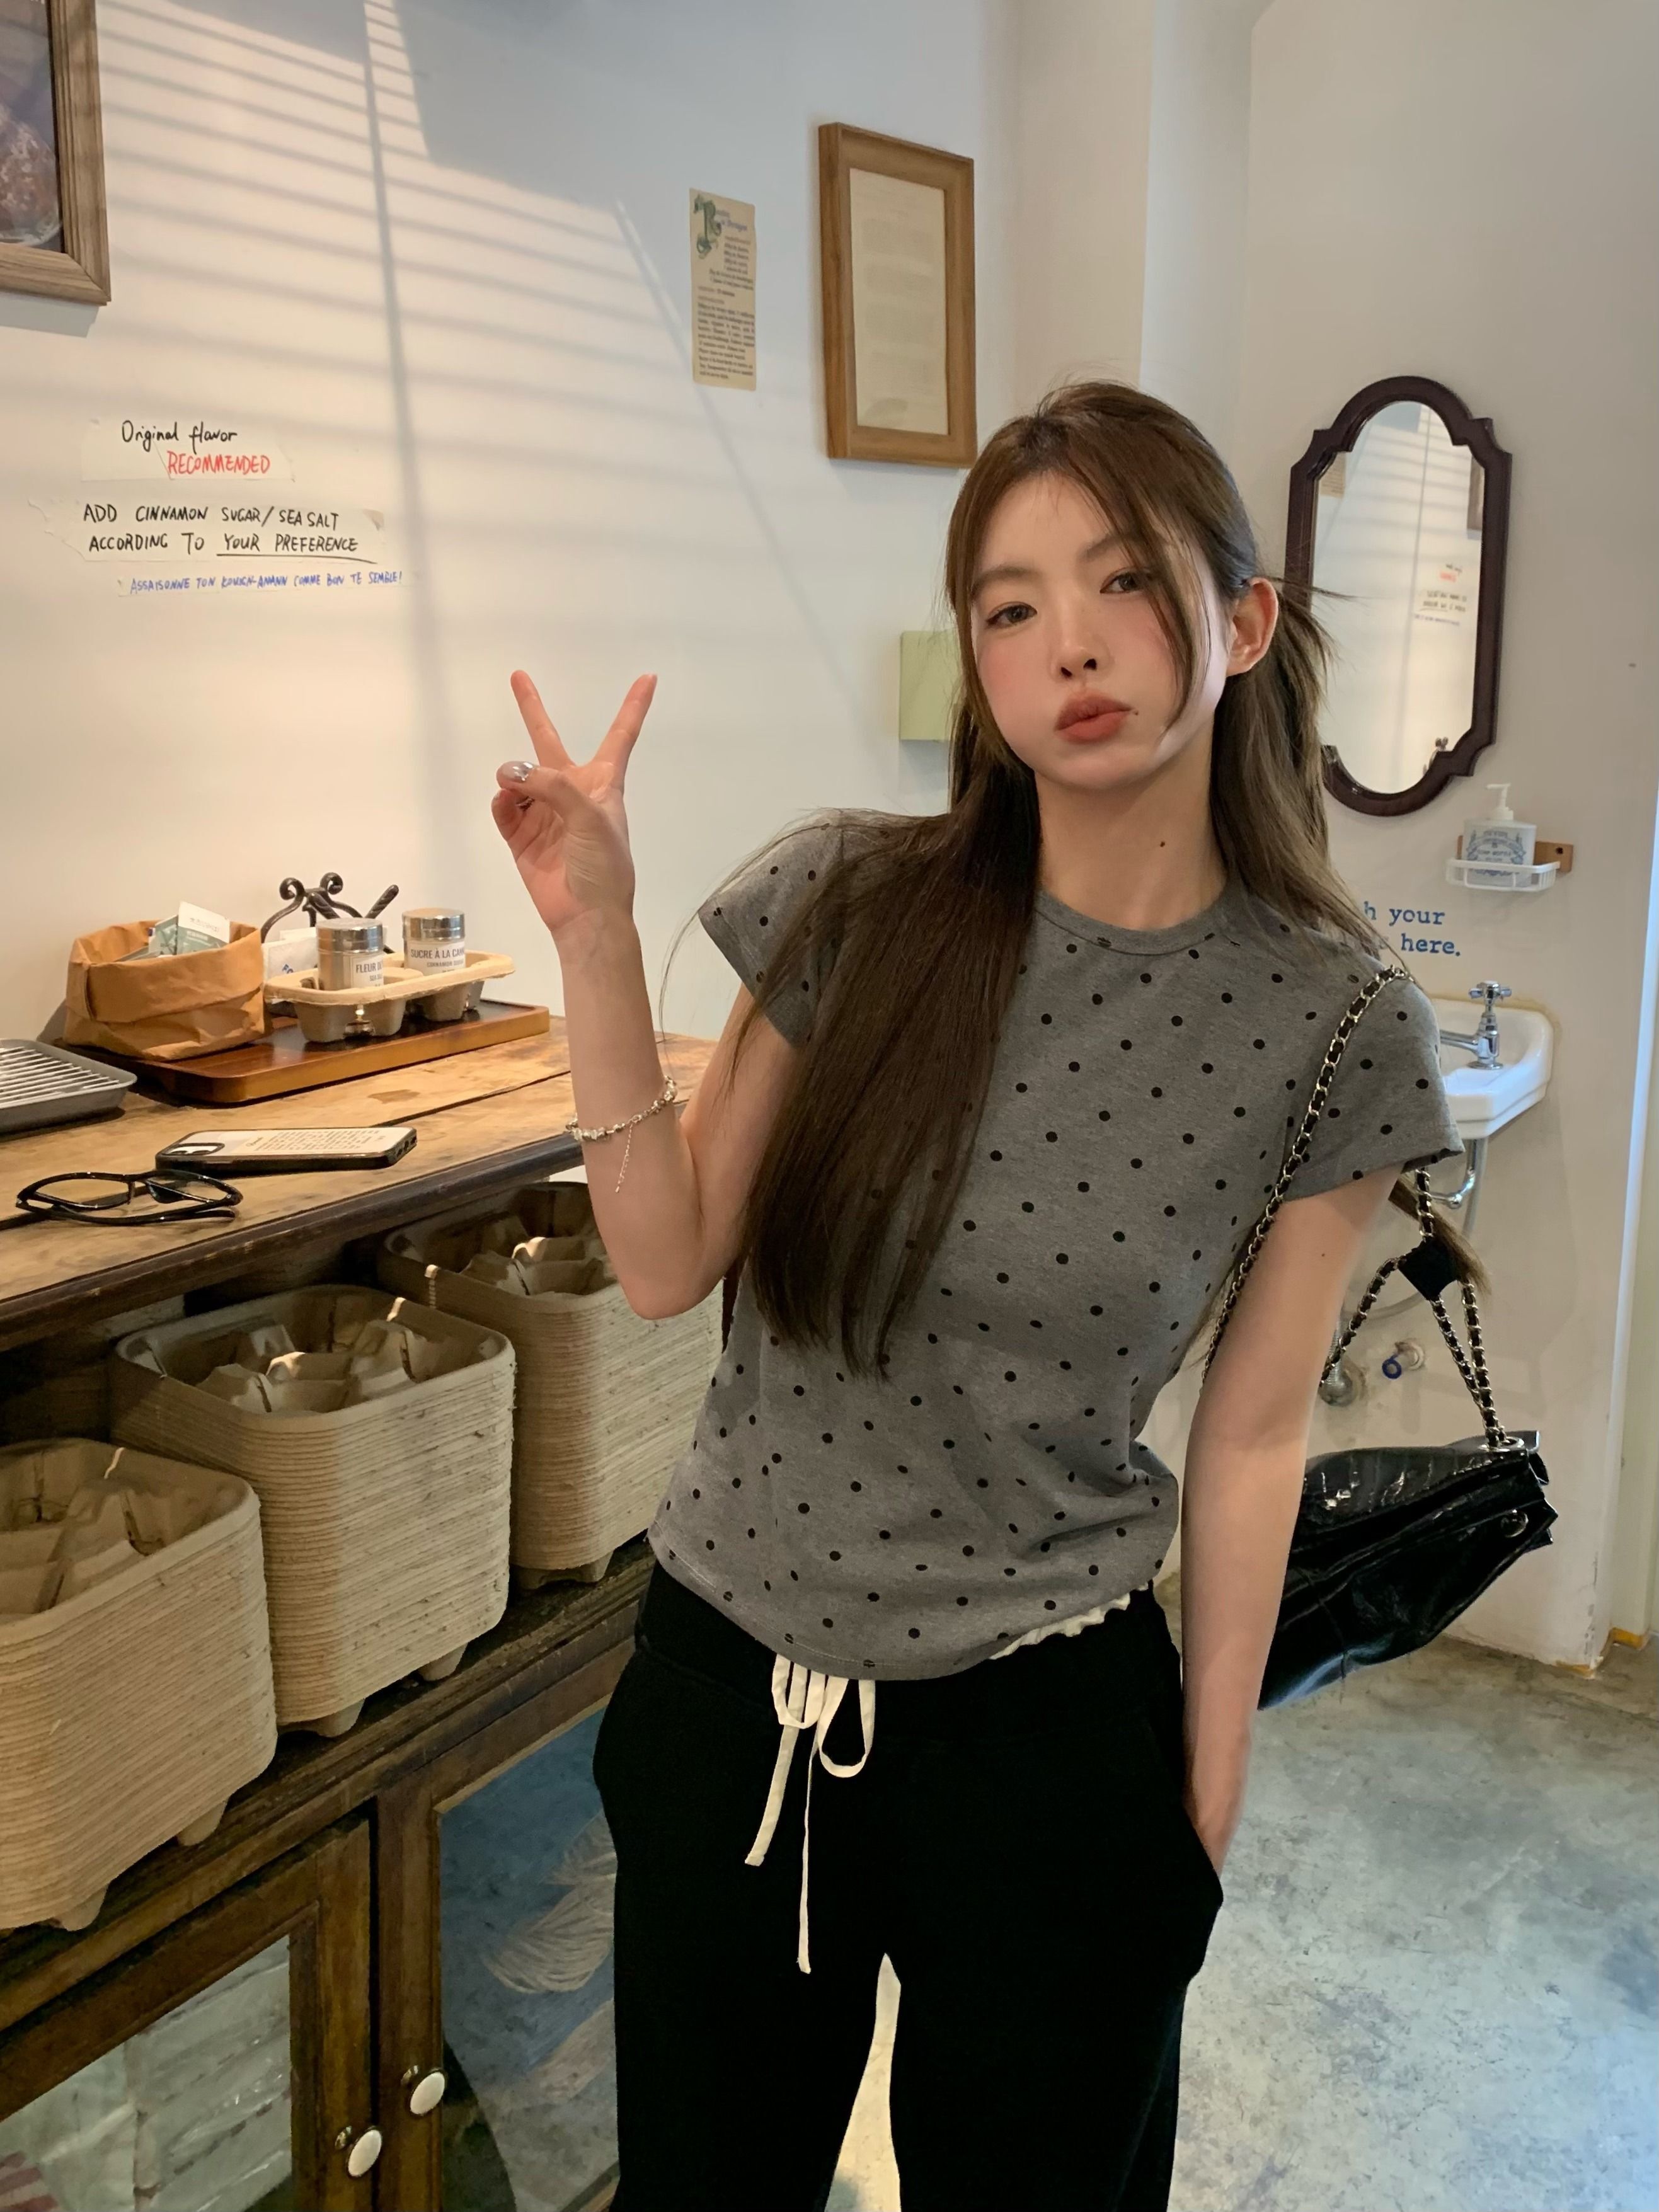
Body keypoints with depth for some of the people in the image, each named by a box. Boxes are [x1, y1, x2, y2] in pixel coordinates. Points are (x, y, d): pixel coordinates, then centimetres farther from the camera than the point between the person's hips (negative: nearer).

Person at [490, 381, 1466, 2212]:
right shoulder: (847, 903, -10)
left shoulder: (1330, 1025, -11)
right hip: (723, 1691, 2)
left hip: (1045, 1731, -1)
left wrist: (1206, 1814, 4)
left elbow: (1248, 1437, -3)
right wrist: (593, 936, -16)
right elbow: (667, 1264, -6)